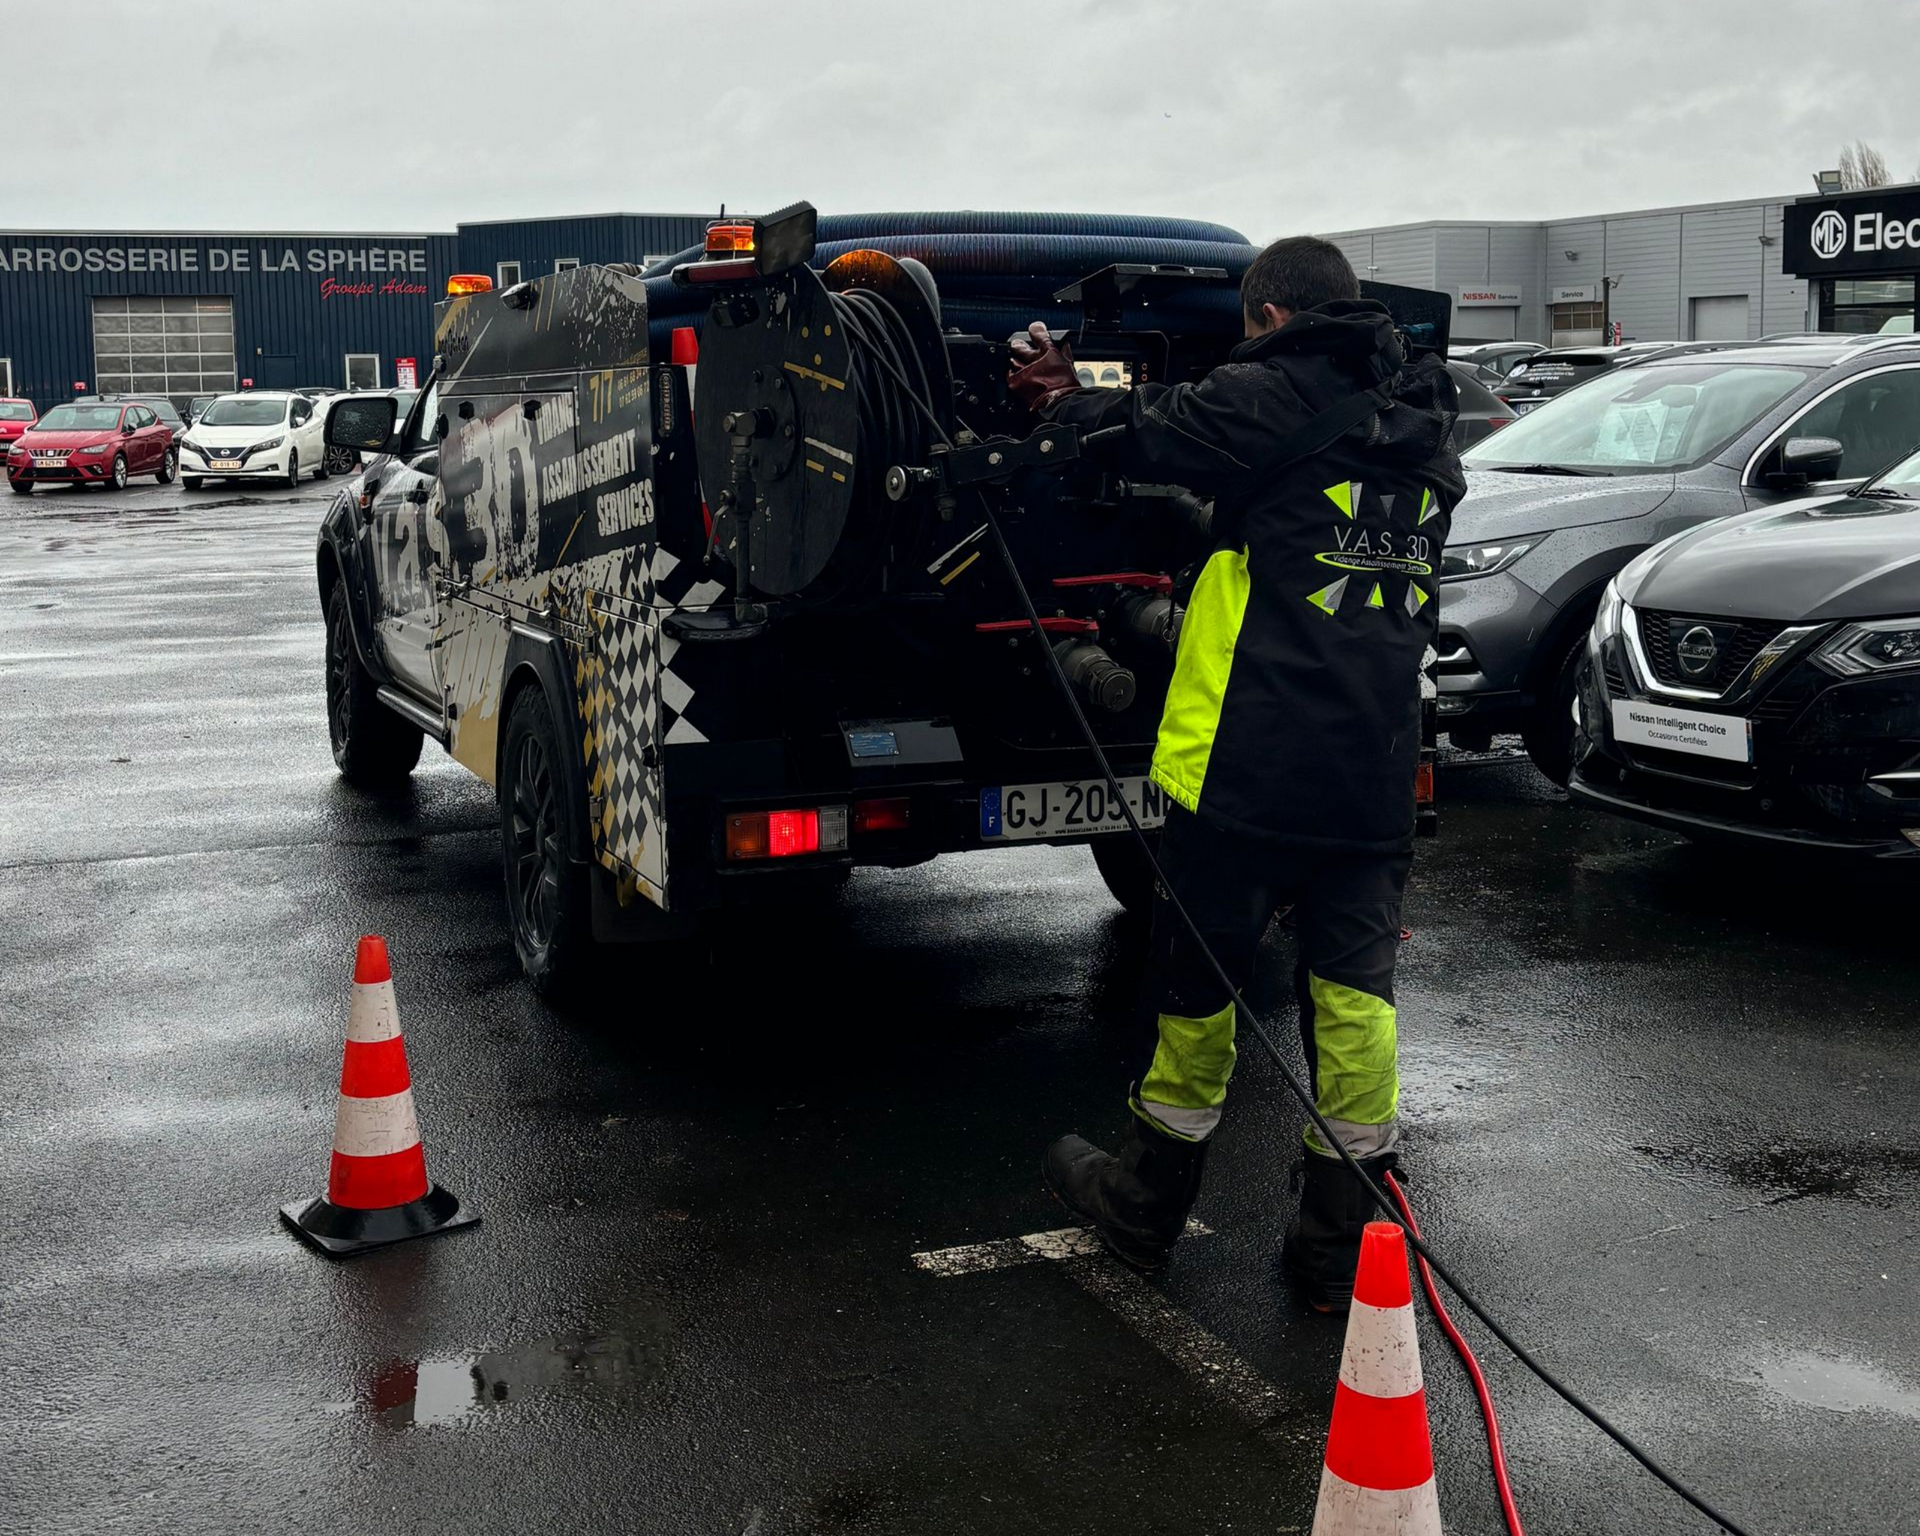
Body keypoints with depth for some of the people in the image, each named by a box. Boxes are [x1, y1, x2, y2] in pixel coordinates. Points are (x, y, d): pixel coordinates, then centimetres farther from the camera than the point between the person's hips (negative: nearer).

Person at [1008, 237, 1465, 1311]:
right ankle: (1343, 1242, 13)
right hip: (1378, 771, 6)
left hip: (1250, 757, -6)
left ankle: (1148, 1202, 25)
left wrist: (1070, 403, 17)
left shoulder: (1277, 396, -8)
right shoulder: (1425, 426, 15)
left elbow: (1154, 435, -4)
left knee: (1198, 975, 8)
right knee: (1352, 984, 9)